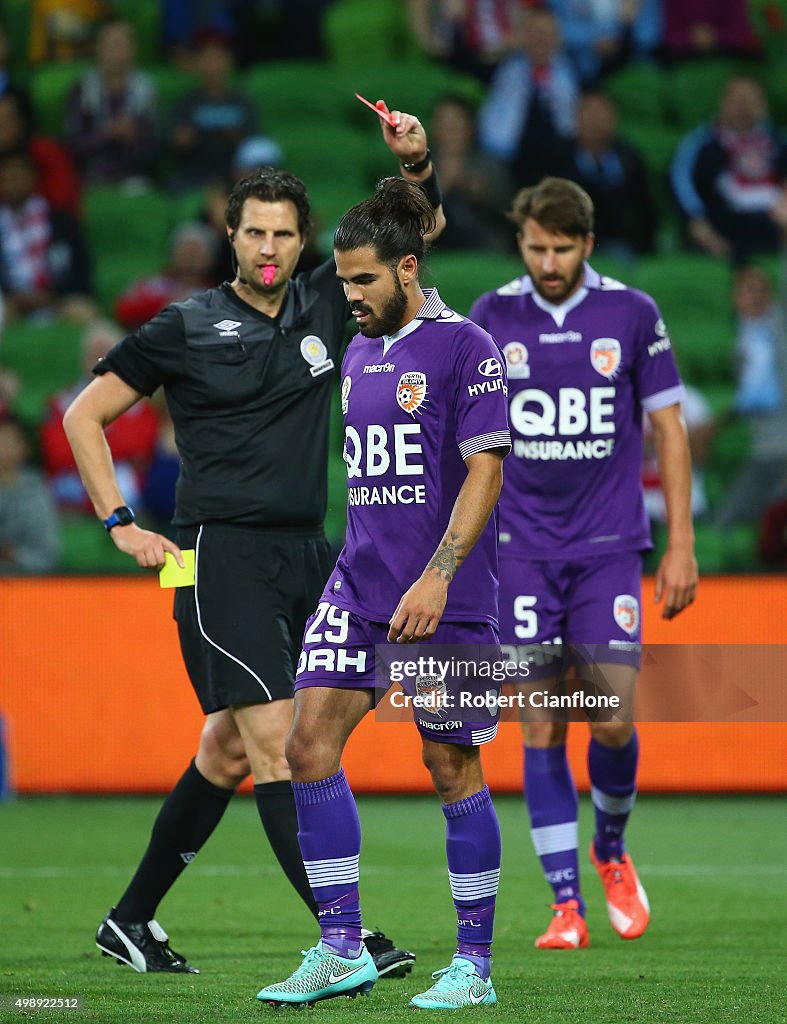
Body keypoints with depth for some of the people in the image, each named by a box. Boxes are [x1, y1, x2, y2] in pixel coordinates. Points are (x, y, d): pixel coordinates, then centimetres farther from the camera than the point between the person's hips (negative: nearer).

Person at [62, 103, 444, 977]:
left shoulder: (322, 307, 8)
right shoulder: (186, 329, -3)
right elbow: (84, 416, 4)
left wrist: (414, 163, -8)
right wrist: (122, 524, -2)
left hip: (304, 557, 6)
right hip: (222, 554, -6)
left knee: (231, 749, 11)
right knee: (274, 739, -13)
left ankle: (132, 919, 23)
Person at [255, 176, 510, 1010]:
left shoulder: (462, 346, -8)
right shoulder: (356, 355, 15)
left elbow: (484, 471, -13)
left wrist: (437, 577, -20)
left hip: (443, 599, -7)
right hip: (359, 588, 7)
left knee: (452, 768, -1)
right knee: (309, 747, -4)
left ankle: (474, 966, 9)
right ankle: (341, 951, 2)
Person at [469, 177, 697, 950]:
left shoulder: (631, 313, 0)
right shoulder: (491, 318, 2)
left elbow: (668, 429, 5)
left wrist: (681, 546, 0)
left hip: (609, 545, -1)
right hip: (522, 550, 1)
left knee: (613, 716, -10)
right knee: (542, 725, -3)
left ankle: (610, 850, 20)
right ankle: (566, 904, 2)